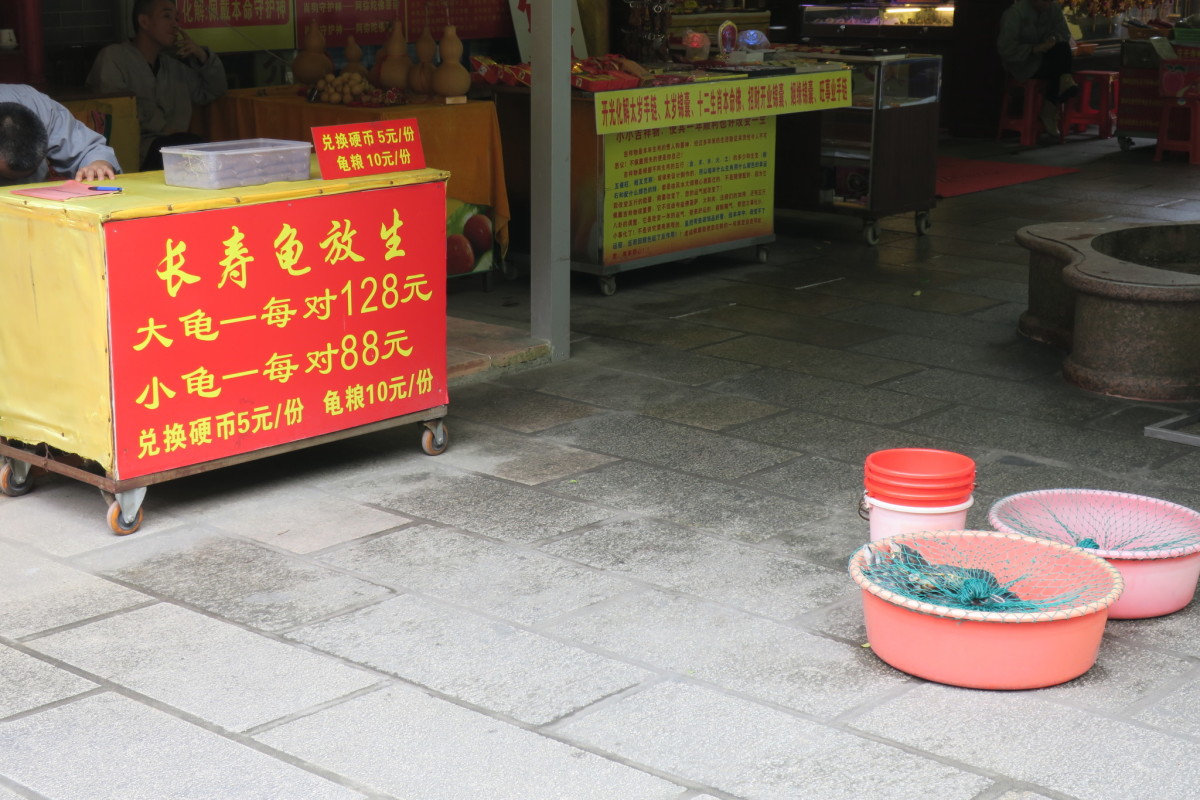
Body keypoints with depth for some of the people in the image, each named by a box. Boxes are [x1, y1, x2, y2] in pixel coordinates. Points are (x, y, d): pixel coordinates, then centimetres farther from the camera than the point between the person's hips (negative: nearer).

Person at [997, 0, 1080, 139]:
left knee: (1062, 47, -26)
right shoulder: (1015, 12, -15)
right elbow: (1005, 48, -20)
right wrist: (1034, 49, -30)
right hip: (1020, 64, -6)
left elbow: (1065, 35, 6)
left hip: (1043, 57, 6)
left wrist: (1054, 39, -19)